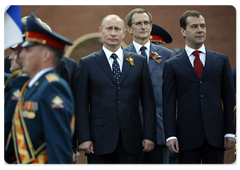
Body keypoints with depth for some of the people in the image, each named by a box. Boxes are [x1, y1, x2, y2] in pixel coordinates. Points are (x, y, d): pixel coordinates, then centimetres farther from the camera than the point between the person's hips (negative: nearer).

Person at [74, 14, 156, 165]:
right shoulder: (88, 63, 5)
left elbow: (148, 101, 9)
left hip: (130, 140, 1)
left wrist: (149, 135, 1)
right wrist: (84, 138, -7)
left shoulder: (139, 62, 10)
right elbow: (81, 105, 2)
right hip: (100, 139, -1)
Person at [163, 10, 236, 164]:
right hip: (187, 136, -1)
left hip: (215, 134, 1)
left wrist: (230, 132, 1)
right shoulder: (172, 65, 6)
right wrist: (171, 135, -7)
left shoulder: (221, 60, 11)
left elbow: (229, 98, 8)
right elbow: (169, 103, 2)